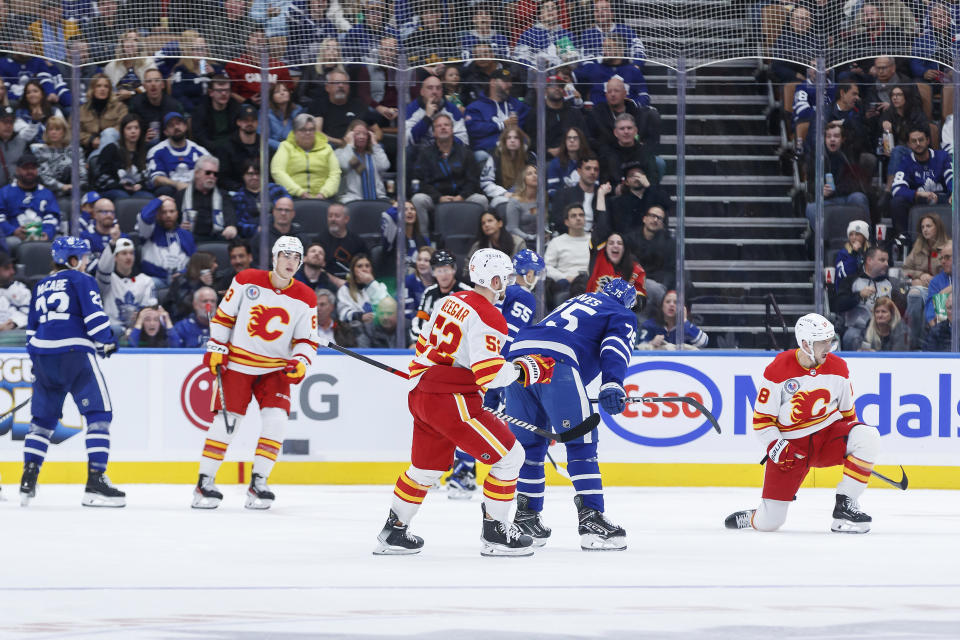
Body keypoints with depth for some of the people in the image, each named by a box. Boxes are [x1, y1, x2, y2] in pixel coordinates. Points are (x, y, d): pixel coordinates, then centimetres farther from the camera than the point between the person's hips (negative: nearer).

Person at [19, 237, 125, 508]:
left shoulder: (41, 287, 21)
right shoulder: (81, 280, 1)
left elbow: (32, 329, 22)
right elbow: (94, 315, -10)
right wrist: (107, 343, 4)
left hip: (43, 354, 7)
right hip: (75, 353, -7)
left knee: (43, 417, 16)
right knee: (99, 413, -4)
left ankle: (28, 483, 9)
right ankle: (95, 482, -13)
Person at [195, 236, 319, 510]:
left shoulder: (305, 299, -3)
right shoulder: (247, 281, -7)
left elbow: (307, 340, 3)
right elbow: (223, 315, 2)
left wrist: (300, 362, -16)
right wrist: (216, 349, -4)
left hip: (275, 369, 2)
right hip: (237, 362, -2)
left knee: (275, 419, -14)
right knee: (226, 421, -8)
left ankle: (258, 482, -4)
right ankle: (205, 482, 2)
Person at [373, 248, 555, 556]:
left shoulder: (451, 301, 13)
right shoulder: (487, 317, -14)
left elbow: (425, 347, 22)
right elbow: (489, 374, -21)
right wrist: (523, 369, -8)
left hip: (423, 396, 9)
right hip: (452, 401, -9)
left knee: (426, 467, 25)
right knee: (509, 455, -2)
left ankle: (393, 531, 34)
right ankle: (494, 533, 0)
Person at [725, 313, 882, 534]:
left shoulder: (837, 368, -1)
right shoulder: (777, 371, -13)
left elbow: (847, 410, 13)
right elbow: (761, 419, -8)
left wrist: (853, 443, 8)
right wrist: (776, 447, -20)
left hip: (828, 435, 3)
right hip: (789, 444, -3)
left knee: (868, 436, -29)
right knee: (769, 523, -11)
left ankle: (845, 504, -17)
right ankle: (752, 518, 30)